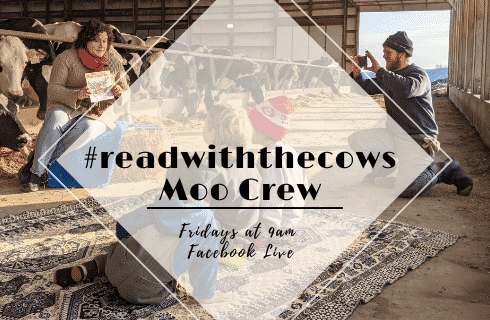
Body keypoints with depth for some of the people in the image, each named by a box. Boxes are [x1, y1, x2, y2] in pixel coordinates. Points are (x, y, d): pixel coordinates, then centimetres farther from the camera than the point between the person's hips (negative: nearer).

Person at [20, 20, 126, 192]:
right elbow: (53, 90, -8)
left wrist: (117, 93, -15)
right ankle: (35, 172, -27)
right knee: (55, 119, -37)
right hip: (66, 107, -1)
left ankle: (37, 161, -22)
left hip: (97, 115, 1)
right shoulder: (67, 58, -3)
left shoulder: (113, 63, 6)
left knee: (86, 132, -35)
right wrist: (76, 95, -28)